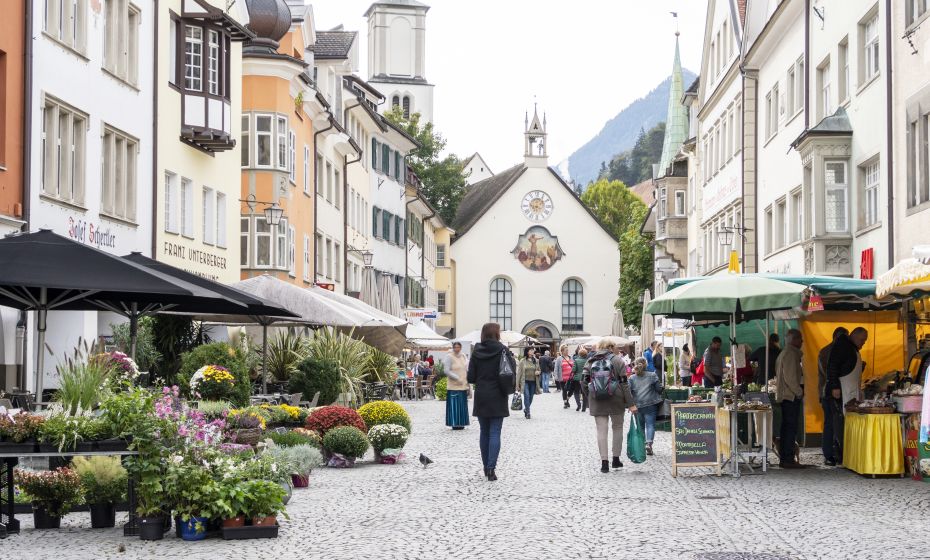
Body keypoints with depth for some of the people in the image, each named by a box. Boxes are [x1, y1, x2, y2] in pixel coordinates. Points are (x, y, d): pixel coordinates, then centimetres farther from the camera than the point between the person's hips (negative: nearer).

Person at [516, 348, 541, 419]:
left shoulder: (536, 361, 8)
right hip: (525, 381, -3)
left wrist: (538, 372, -6)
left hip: (533, 382, 3)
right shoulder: (523, 361, -1)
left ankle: (526, 409, 32)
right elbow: (519, 373, 1)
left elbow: (539, 370, 20)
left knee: (530, 398, 8)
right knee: (527, 396, -16)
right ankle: (528, 413, -12)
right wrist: (518, 384, -2)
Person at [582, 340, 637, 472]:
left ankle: (604, 462, -3)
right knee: (617, 428, 15)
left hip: (597, 402, 1)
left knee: (601, 430, 2)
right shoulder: (617, 360, -2)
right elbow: (624, 383, -7)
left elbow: (585, 383, 0)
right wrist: (630, 403, -6)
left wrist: (590, 397, 15)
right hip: (616, 400, -1)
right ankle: (616, 459, 18)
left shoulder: (590, 362, 4)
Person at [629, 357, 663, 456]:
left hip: (637, 406, 2)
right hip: (650, 405, -2)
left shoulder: (632, 378, 3)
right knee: (650, 424, -3)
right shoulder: (652, 376, 0)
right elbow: (659, 389, 0)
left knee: (639, 426, 14)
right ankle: (649, 443, -23)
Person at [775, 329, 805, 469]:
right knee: (791, 428, -9)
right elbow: (790, 377, -21)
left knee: (787, 427, 12)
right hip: (791, 396, -11)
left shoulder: (784, 353, 18)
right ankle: (788, 459, -11)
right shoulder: (791, 354, -14)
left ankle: (784, 459, 15)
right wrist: (799, 392, -12)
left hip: (784, 396, 11)